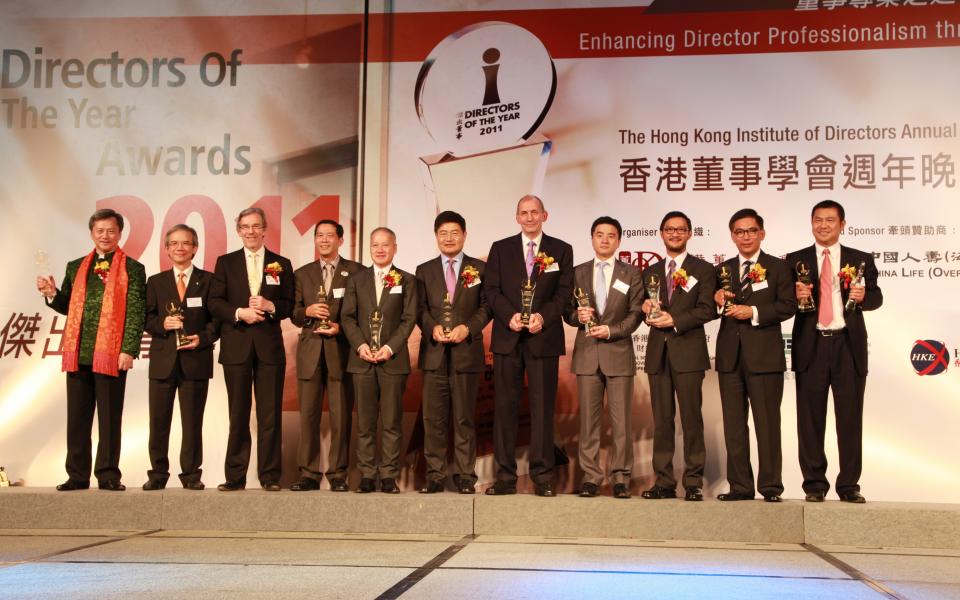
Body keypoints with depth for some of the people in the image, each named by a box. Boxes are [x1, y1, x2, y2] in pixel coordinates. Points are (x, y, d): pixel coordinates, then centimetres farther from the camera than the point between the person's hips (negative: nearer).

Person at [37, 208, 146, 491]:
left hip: (112, 353, -4)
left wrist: (129, 350, -13)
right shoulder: (76, 267, 18)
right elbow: (67, 307, 20)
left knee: (109, 418, 0)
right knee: (77, 418, 7)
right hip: (79, 352, 4)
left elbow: (136, 312, -4)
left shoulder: (132, 269, 3)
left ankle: (108, 476, 7)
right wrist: (52, 294, -1)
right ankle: (77, 475, 15)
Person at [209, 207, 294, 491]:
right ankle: (235, 477, 9)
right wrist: (239, 313, -13)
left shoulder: (281, 264, 10)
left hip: (269, 346, 0)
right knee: (238, 415, 4)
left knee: (270, 414, 0)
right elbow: (214, 303, 3)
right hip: (236, 346, 0)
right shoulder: (226, 262, 10)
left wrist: (270, 306, -12)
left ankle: (270, 476, 6)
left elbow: (290, 305, 7)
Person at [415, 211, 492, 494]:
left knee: (464, 417, 2)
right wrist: (432, 328, -10)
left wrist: (468, 328, -11)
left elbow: (486, 306, 4)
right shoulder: (424, 271, 13)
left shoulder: (479, 268, 8)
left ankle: (465, 476, 8)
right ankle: (435, 475, 9)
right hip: (434, 352, 2)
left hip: (467, 351, -1)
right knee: (433, 417, 2)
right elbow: (420, 308, 9)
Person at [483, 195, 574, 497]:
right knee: (505, 406, 2)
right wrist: (510, 316, -13)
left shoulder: (561, 250, 9)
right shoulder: (500, 248, 11)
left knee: (543, 407, 1)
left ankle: (542, 477, 6)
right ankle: (505, 476, 7)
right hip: (507, 337, 1)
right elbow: (491, 290, 4)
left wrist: (543, 316, -15)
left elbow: (564, 291, 1)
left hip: (544, 337, -1)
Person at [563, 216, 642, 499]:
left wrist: (610, 330, -12)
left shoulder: (631, 274, 7)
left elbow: (636, 313, 1)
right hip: (586, 354, 1)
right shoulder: (577, 273, 12)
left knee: (621, 420, -1)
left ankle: (621, 476, 6)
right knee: (589, 418, 3)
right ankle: (591, 475, 9)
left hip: (619, 352, -1)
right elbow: (567, 312, 11)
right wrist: (578, 316, -11)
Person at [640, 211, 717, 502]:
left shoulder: (703, 269, 6)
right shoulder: (651, 272, 19)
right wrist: (646, 307, -5)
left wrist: (674, 320, -14)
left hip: (688, 351, -4)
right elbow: (645, 306, 17)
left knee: (691, 420, -4)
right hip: (658, 353, 4)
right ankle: (664, 482, 7)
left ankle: (693, 483, 1)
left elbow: (707, 309, -5)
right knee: (661, 420, 4)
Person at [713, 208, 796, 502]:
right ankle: (740, 486, 11)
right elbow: (711, 309, 11)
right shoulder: (723, 269, 15)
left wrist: (754, 312, -15)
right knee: (733, 424, 5)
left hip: (764, 355, -4)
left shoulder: (778, 267, 4)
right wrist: (717, 300, -9)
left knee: (767, 423, -1)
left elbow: (788, 306, -6)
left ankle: (770, 486, 6)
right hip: (730, 356, 4)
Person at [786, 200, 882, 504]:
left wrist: (863, 296, -22)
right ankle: (815, 484, 13)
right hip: (811, 346, 0)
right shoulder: (796, 260, 8)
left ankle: (849, 485, 11)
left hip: (848, 345, 0)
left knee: (850, 418, 3)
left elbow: (876, 298, -1)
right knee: (810, 419, 4)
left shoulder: (861, 260, 9)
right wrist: (796, 296, -19)